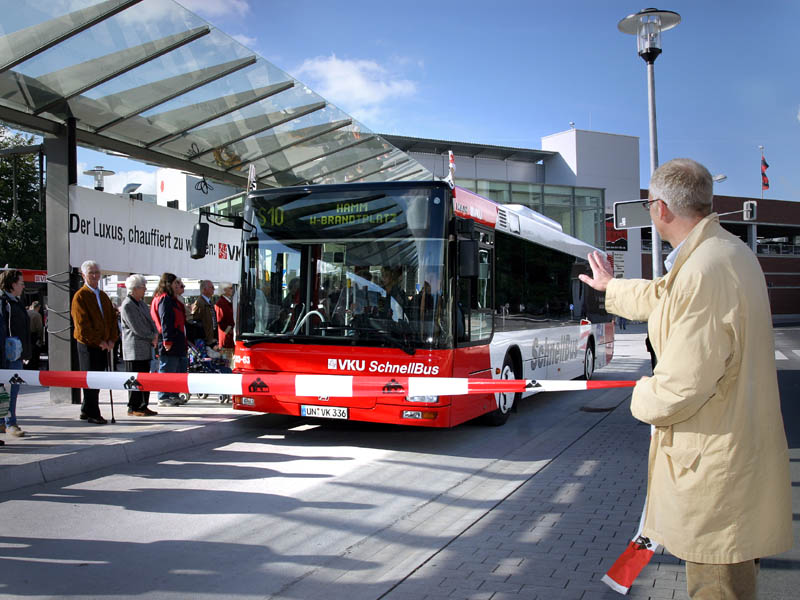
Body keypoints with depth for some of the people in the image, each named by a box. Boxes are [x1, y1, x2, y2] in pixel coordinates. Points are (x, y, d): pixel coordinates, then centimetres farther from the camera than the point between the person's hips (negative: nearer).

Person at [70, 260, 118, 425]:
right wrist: (98, 341, -15)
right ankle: (92, 414, 3)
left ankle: (86, 411, 23)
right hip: (88, 345, -7)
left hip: (104, 345, 7)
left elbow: (112, 318, 14)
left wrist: (112, 339, 0)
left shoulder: (103, 296, 16)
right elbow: (82, 323, -13)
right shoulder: (80, 296, -6)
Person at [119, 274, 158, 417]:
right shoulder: (127, 306, -13)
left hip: (145, 349, 9)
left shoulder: (142, 303, 16)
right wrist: (152, 337, -7)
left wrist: (155, 335, -1)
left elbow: (150, 321, 18)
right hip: (134, 350, -9)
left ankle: (143, 406, 17)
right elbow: (137, 328, -16)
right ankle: (133, 408, 2)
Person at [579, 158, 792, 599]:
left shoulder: (703, 273, -27)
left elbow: (684, 384, -27)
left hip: (716, 465, -10)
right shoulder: (730, 251, 8)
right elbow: (660, 296, 26)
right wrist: (611, 287, 43)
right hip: (739, 446, 11)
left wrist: (644, 399, -5)